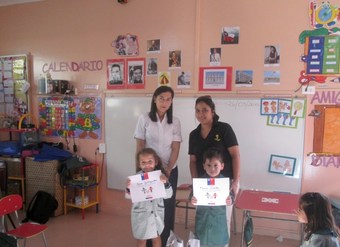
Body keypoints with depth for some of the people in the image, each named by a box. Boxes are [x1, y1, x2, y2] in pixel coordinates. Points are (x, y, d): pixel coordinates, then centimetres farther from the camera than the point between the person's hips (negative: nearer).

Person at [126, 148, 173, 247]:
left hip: (156, 213, 1)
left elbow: (168, 195, -13)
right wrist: (128, 188, -29)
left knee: (156, 238, 21)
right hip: (141, 213, -1)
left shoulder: (160, 176, -11)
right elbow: (129, 196, -8)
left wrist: (166, 183, -30)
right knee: (141, 239, 18)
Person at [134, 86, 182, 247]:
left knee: (168, 206, 7)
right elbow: (139, 147, -3)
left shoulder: (175, 122, 2)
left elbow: (175, 149, -1)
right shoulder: (144, 119, -3)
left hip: (170, 170, 2)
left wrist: (167, 170, -10)